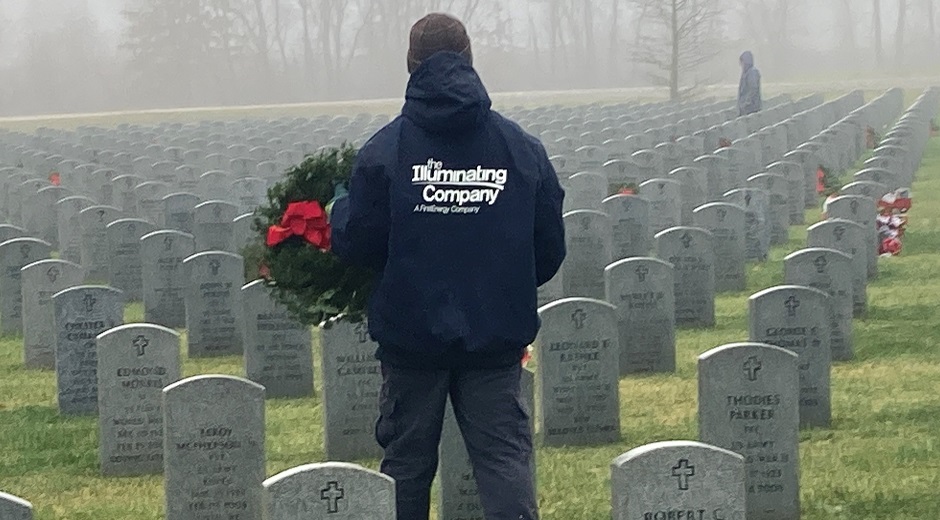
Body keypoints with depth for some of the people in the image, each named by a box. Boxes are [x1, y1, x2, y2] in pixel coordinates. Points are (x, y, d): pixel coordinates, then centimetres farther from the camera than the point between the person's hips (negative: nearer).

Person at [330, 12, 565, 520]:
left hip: (411, 331, -1)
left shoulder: (385, 149, -8)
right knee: (505, 453, 1)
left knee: (406, 461, 11)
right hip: (496, 333, 1)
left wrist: (340, 207, 15)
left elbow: (357, 245, -7)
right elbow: (550, 250, 4)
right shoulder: (521, 148, -1)